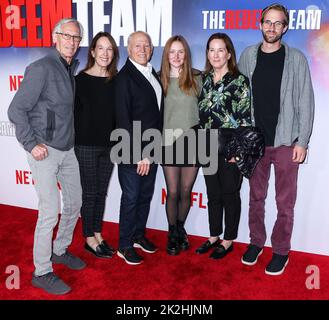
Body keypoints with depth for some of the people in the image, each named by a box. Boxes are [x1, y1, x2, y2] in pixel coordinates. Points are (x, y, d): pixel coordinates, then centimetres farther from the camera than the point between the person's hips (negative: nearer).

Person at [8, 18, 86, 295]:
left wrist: (69, 137, 9)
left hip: (67, 149, 8)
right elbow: (16, 110, -13)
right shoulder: (42, 68, -13)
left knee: (74, 203, 16)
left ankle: (60, 250, 37)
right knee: (50, 212, -6)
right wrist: (31, 144, -16)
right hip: (45, 151, -8)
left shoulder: (72, 69, 9)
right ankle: (42, 272, 11)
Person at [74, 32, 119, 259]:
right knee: (90, 193, 5)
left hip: (109, 145, 4)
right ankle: (89, 239, 20)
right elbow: (74, 112, -5)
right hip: (86, 145, -4)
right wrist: (76, 141, -8)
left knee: (101, 192, 12)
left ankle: (98, 235, 27)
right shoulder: (81, 79, -6)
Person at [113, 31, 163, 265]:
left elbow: (156, 109, 11)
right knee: (131, 197, 3)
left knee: (146, 194, 16)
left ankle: (139, 235, 35)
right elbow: (123, 118, -17)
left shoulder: (153, 74, 11)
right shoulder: (124, 77, -12)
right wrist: (138, 153, -18)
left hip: (151, 147, 7)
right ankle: (125, 246, 19)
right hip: (132, 149, -7)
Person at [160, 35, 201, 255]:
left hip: (192, 141, 0)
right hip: (169, 143, 0)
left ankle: (181, 229, 33)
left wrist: (186, 130, -2)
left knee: (186, 191, 9)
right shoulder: (160, 79, 1)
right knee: (172, 192, 5)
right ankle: (173, 234, 26)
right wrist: (170, 133, -1)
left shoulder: (197, 77, 0)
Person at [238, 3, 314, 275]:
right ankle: (256, 242, 30)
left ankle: (281, 251, 21)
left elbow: (305, 102, -2)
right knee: (256, 196, 13)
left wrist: (302, 141, -8)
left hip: (286, 141, -2)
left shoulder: (296, 59, -1)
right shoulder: (248, 56, 6)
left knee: (285, 202, 5)